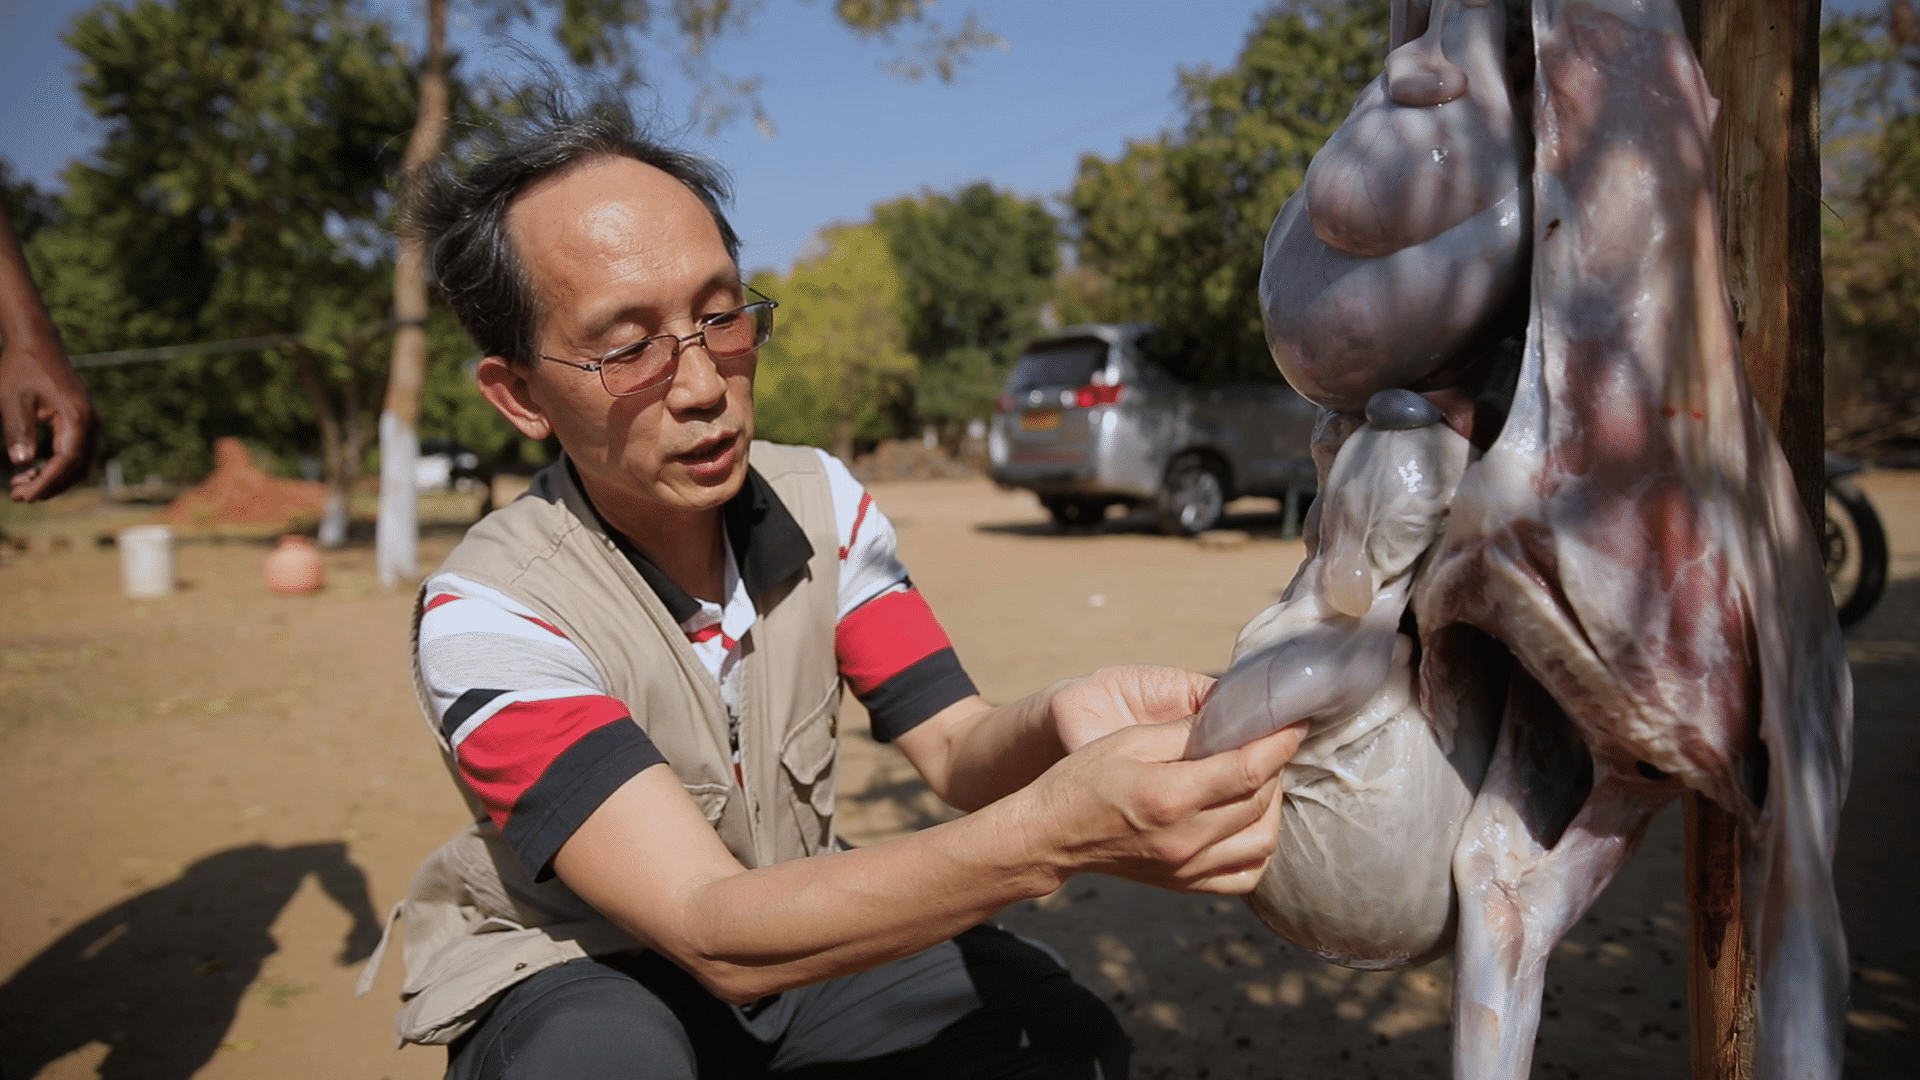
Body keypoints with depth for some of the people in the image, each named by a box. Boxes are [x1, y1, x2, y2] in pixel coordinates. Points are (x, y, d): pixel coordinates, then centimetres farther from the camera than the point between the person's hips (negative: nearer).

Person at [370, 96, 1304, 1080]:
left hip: (788, 927, 4)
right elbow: (719, 932, -35)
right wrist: (1055, 831, -48)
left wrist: (1052, 729, -37)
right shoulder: (485, 618, -26)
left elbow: (954, 750, -12)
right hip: (574, 984, -3)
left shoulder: (822, 503, -10)